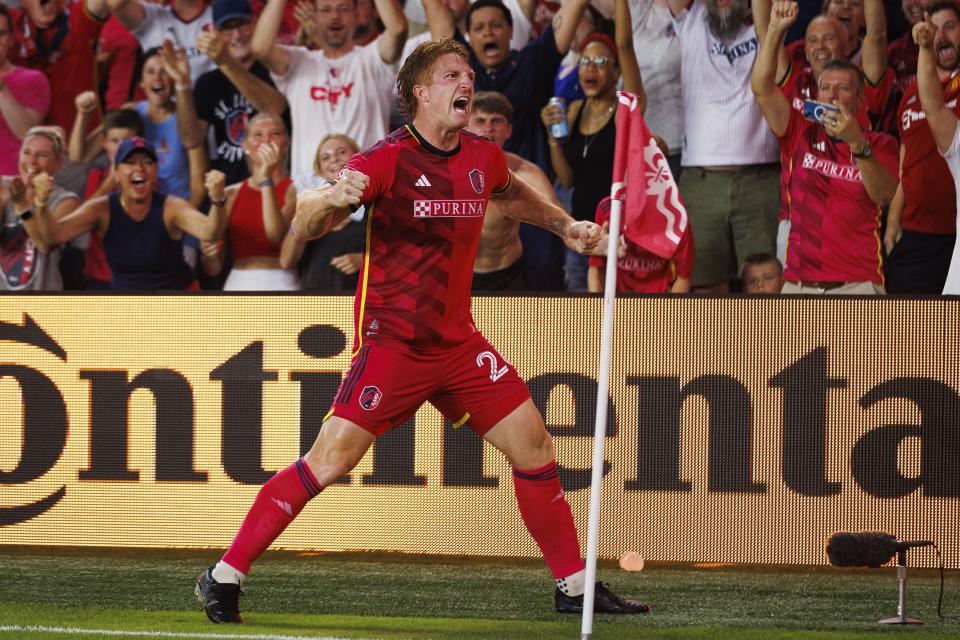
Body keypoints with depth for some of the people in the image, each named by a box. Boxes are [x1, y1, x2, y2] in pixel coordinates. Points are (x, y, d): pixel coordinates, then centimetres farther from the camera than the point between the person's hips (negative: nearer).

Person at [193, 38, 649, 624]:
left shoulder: (484, 158, 6)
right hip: (392, 344, -6)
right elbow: (304, 226, -20)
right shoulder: (390, 159, -14)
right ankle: (225, 577, -4)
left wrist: (565, 226, 20)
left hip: (459, 343, 6)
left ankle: (574, 587, 17)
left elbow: (511, 194, 32)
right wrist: (332, 201, -41)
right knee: (329, 462, -14)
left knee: (534, 447, 4)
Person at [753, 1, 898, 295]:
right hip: (798, 283, 2)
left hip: (857, 282, -2)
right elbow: (762, 88, 1)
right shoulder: (802, 136, 12)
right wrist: (775, 29, -9)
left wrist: (857, 144, -25)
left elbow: (884, 196, -11)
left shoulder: (880, 145, 6)